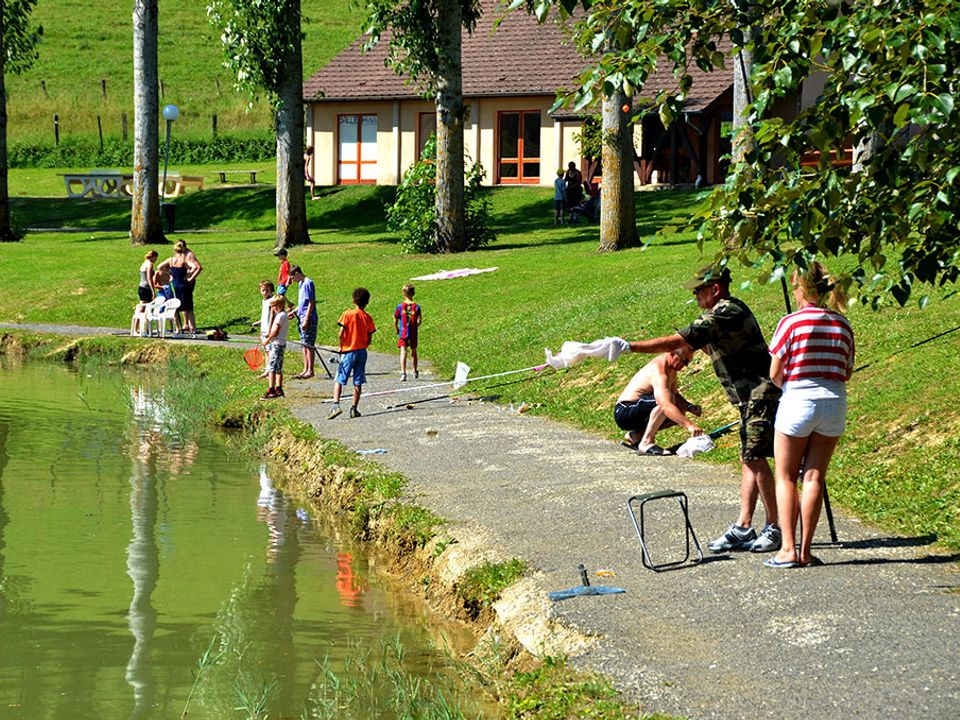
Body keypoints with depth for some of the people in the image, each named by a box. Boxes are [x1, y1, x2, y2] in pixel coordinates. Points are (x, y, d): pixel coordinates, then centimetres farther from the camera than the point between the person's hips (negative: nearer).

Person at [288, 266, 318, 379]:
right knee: (304, 345, 13)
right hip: (301, 318, 10)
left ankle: (310, 371, 0)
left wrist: (306, 320, -19)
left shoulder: (308, 283, -15)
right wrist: (294, 312, 15)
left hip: (309, 319, -10)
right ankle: (306, 369, 19)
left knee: (308, 345, -5)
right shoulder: (301, 283, 14)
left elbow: (311, 303, -18)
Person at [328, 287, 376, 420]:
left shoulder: (348, 314, -8)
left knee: (339, 380, 0)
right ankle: (354, 409, 8)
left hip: (348, 351, -3)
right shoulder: (368, 318, 1)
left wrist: (341, 347, 2)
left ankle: (336, 405, -16)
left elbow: (341, 334, -13)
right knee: (358, 382, 8)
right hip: (362, 352, 3)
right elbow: (369, 340, 2)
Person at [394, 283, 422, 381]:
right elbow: (419, 321, -9)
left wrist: (397, 331, 12)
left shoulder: (400, 306, -5)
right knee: (413, 352, 19)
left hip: (402, 333, -1)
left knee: (403, 352, -7)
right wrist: (415, 328, 11)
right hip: (413, 334, 1)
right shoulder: (416, 307, -5)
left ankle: (403, 372, -24)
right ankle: (415, 371, 35)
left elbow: (395, 321, -3)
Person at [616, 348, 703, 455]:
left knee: (679, 413, 11)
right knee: (664, 399, -29)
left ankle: (635, 435, 12)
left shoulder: (671, 369, 7)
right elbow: (666, 405, -39)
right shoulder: (658, 371, -26)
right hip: (624, 412, -10)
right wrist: (689, 425, -46)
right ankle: (646, 443, -24)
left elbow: (675, 395, 21)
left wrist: (691, 407, 1)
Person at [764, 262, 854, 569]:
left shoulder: (792, 322, -9)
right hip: (834, 404, 4)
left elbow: (774, 374, -6)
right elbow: (846, 372, 9)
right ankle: (805, 551, 6)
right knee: (815, 476, 7)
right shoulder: (843, 325, 5)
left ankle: (788, 549, 0)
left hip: (798, 402, -4)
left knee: (786, 477, 7)